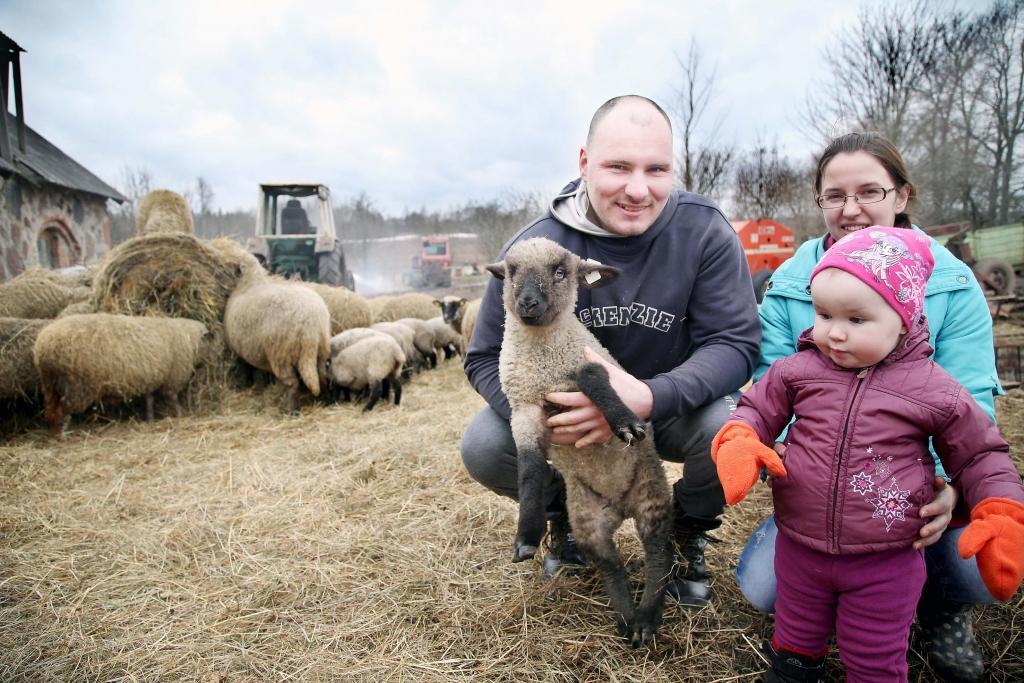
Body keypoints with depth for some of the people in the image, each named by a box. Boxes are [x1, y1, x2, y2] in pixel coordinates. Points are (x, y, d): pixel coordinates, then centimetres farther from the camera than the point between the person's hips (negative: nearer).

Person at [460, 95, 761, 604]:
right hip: (570, 410, 1)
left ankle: (688, 531, 5)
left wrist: (650, 397, -42)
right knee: (483, 446, -22)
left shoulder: (704, 232, -20)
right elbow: (487, 357, -12)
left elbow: (734, 343, -22)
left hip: (673, 409, 0)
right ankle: (564, 517, 13)